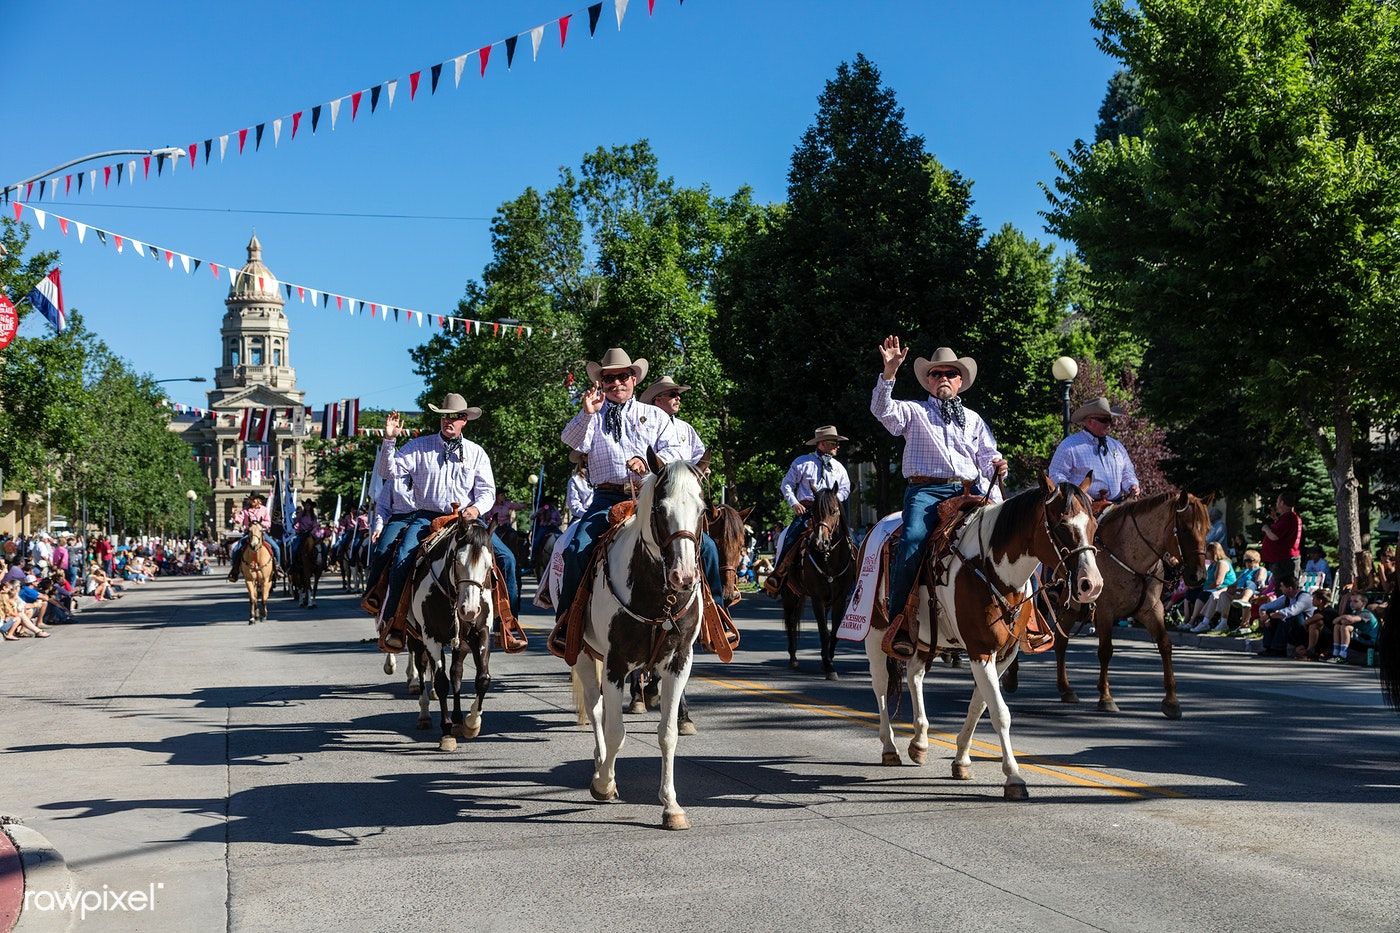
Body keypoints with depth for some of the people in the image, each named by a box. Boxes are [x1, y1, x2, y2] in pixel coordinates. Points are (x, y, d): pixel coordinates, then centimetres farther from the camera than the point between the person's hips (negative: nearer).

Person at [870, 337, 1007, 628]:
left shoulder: (973, 419, 27)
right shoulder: (914, 412, 16)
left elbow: (988, 457, 23)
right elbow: (882, 410, -4)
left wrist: (997, 467, -2)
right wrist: (889, 372, -17)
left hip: (968, 490, 3)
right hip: (926, 490, -3)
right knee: (913, 541, -28)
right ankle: (897, 616, -22)